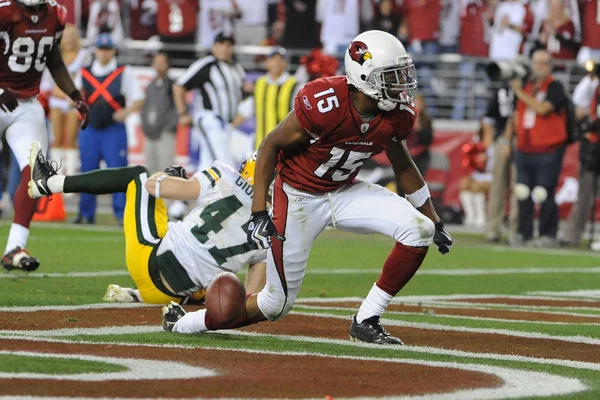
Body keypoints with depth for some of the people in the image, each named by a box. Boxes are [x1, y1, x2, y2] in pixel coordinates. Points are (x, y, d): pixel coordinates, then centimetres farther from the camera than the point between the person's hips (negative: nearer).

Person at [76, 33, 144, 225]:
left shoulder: (124, 73, 4)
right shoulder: (84, 73, 11)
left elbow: (138, 99, 3)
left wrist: (126, 111, -16)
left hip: (114, 130, -3)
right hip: (89, 128, 3)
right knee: (87, 172, 5)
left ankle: (122, 213, -5)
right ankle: (86, 214, 13)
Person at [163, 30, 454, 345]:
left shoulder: (396, 116, -11)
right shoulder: (324, 104, -30)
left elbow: (404, 167, 8)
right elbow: (272, 145, -18)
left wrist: (434, 222, 13)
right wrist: (259, 212, -20)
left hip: (344, 192, 6)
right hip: (299, 197, -6)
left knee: (419, 230, -15)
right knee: (277, 303, -4)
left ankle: (366, 321, -4)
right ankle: (183, 322, 17)